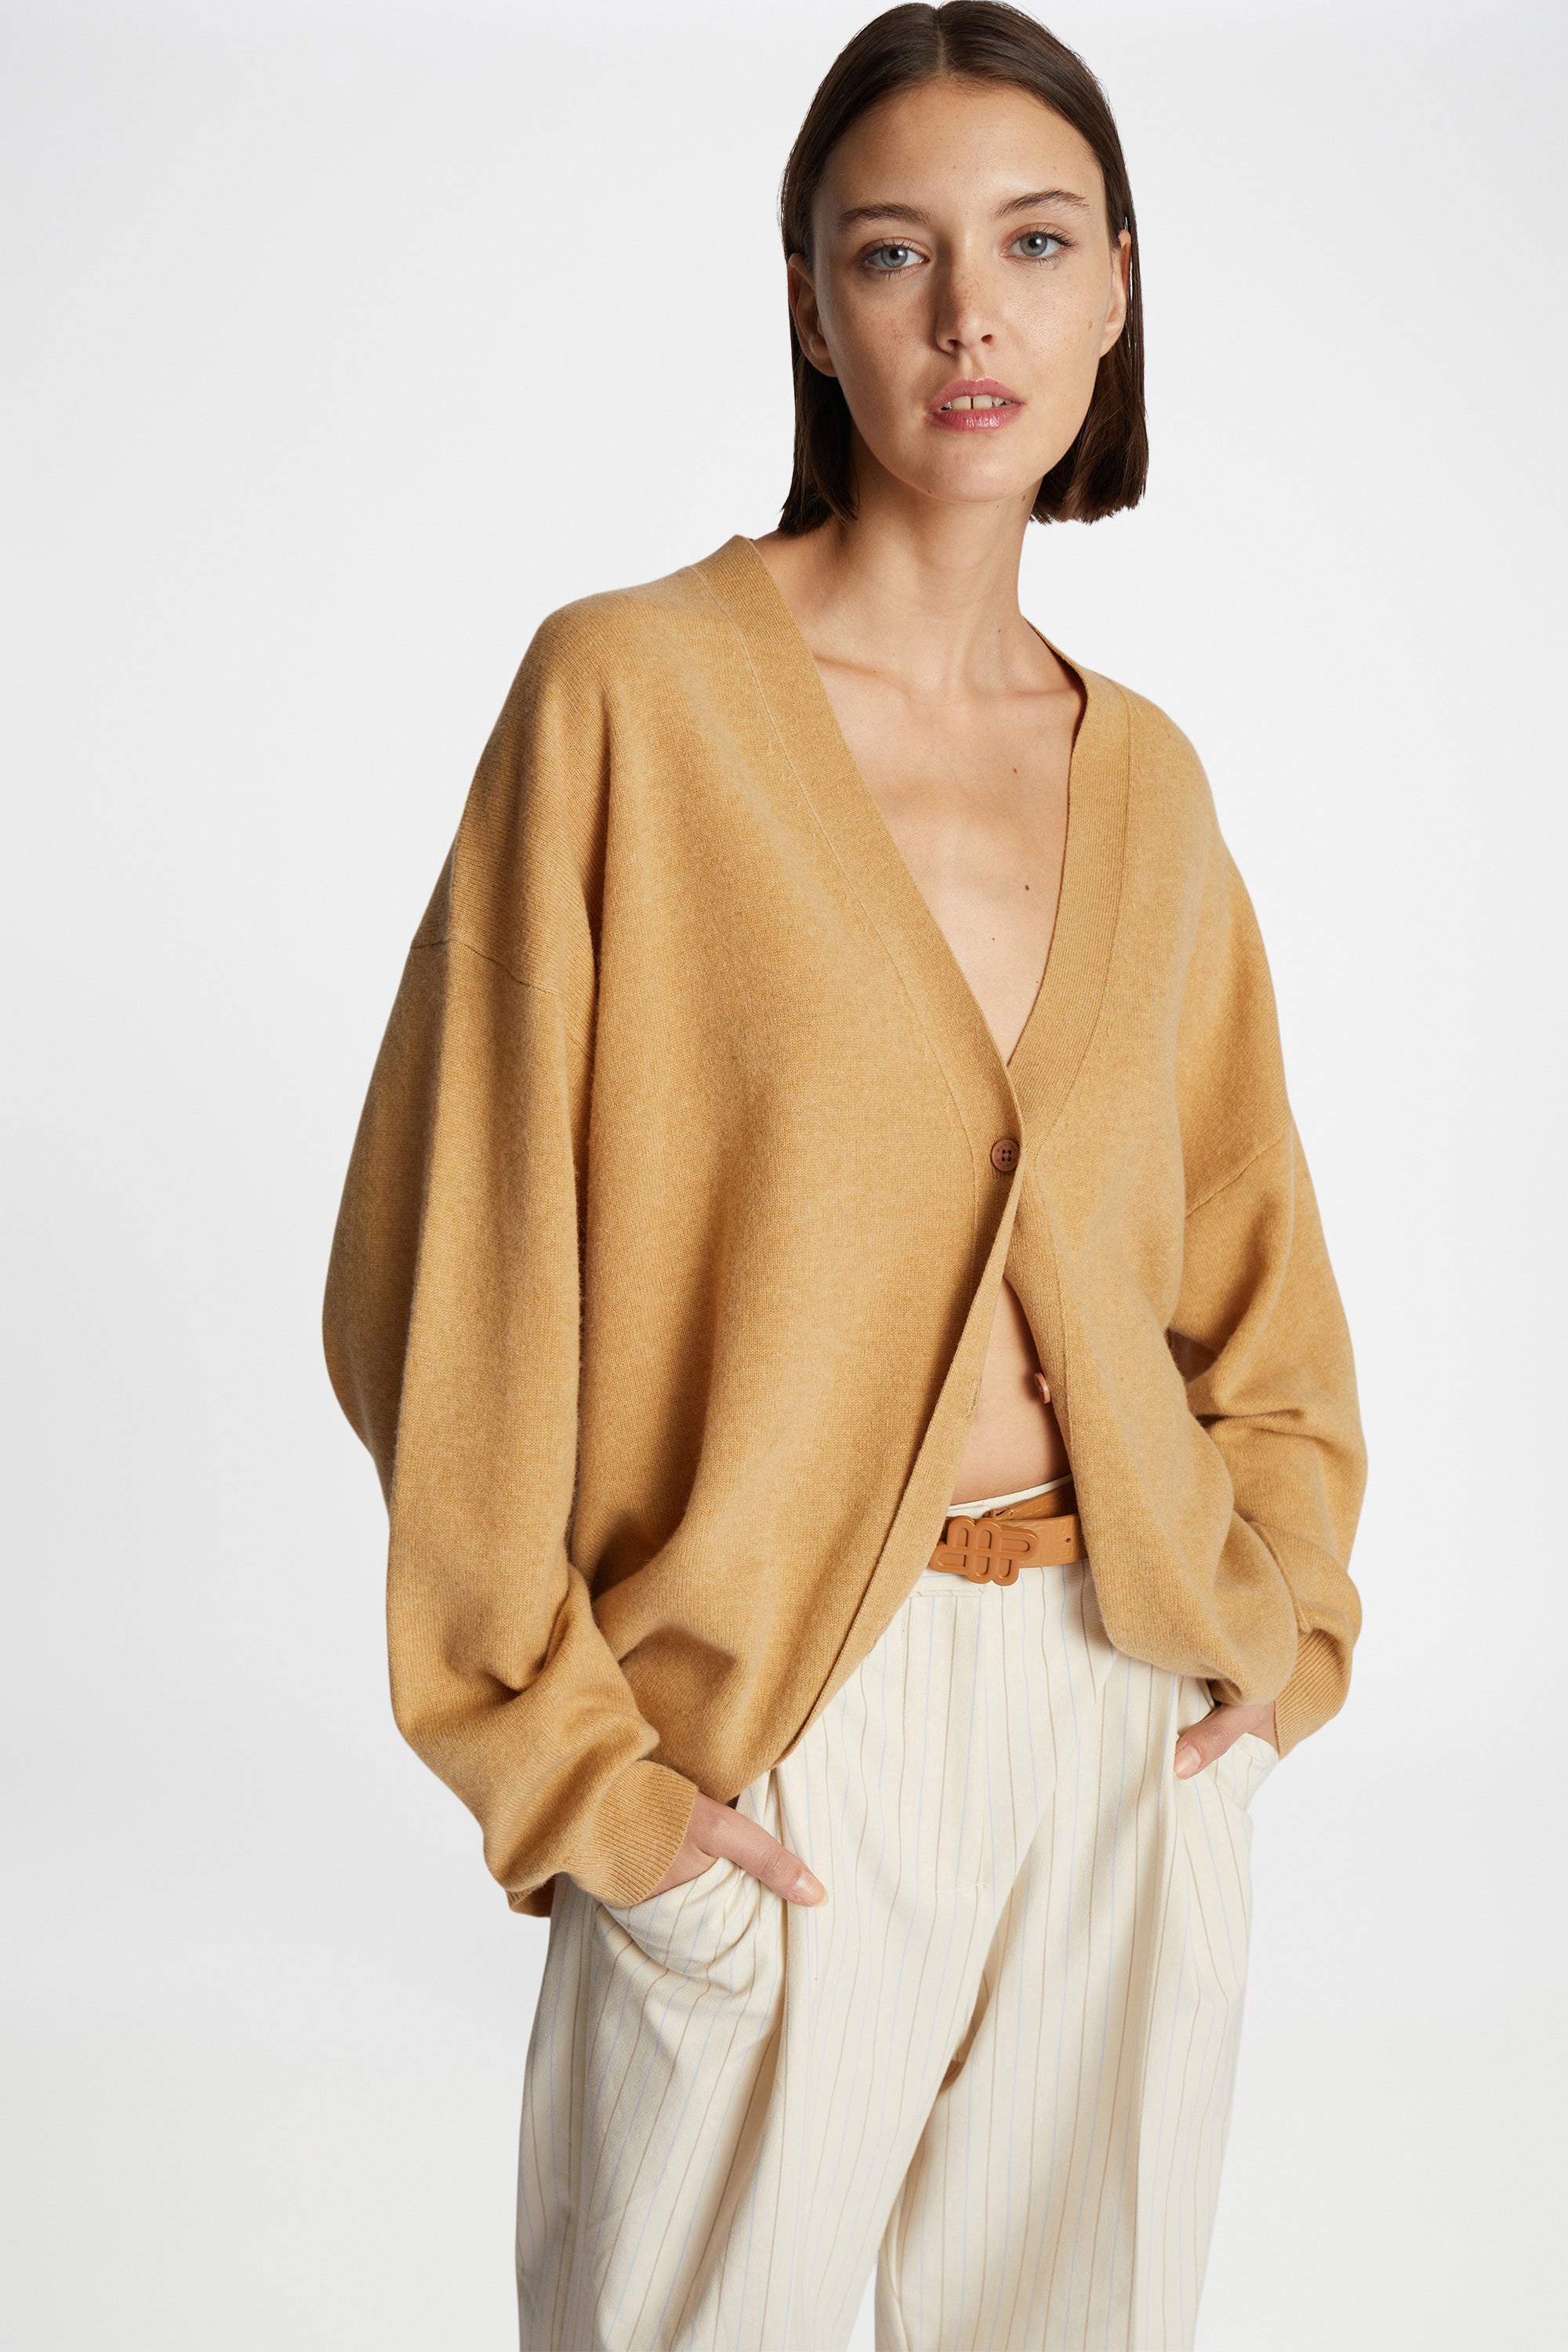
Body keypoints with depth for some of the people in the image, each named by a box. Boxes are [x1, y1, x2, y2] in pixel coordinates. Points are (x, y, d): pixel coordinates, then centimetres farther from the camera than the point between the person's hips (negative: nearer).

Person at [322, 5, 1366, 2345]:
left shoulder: (1143, 774, 8)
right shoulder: (633, 691, -7)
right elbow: (446, 1272, -9)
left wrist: (1283, 1602, 5)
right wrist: (573, 1764, -11)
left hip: (1133, 1721, 5)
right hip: (782, 1743, -4)